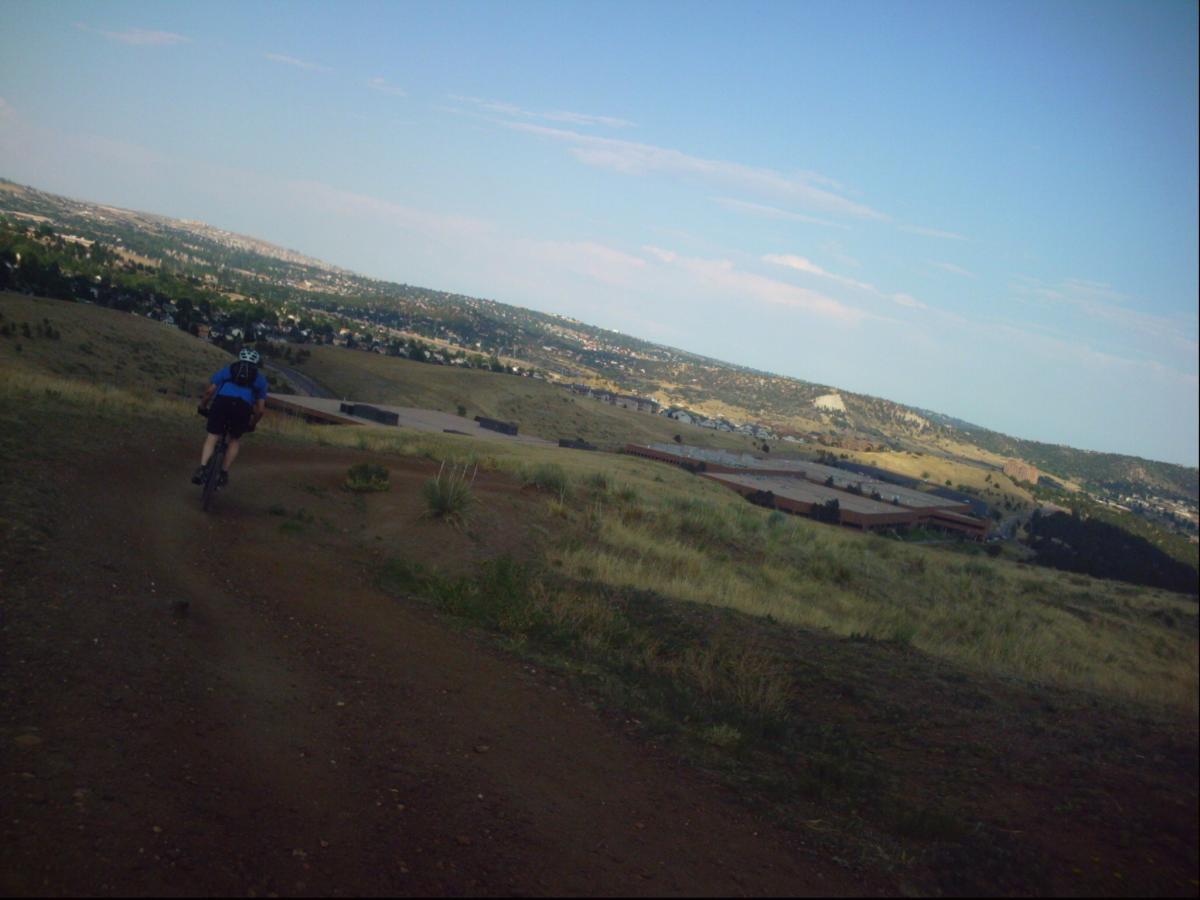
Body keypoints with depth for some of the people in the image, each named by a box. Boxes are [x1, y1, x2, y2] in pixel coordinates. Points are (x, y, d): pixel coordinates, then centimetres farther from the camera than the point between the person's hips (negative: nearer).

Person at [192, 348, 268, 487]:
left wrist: (202, 407, 34)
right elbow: (260, 409, 23)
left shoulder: (228, 369, 28)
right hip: (243, 406, 0)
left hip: (222, 400, 0)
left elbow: (209, 391, 19)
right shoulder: (259, 378, 28)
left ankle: (202, 468, -11)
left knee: (212, 437, 8)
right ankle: (224, 474, 15)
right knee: (235, 440, 20)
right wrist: (252, 424, 38)